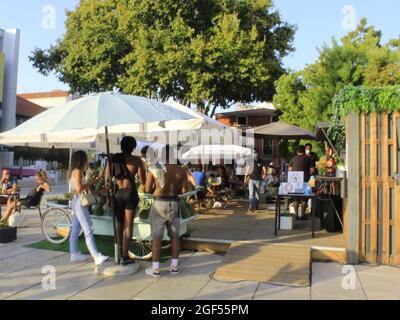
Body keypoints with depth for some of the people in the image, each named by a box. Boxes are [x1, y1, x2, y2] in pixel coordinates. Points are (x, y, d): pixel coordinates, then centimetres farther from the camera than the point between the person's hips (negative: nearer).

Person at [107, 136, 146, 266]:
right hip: (130, 192, -3)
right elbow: (143, 181, -6)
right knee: (128, 226, 5)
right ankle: (124, 257, 6)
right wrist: (142, 168, 11)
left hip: (117, 193, 3)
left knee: (119, 224, 19)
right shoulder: (137, 160, -7)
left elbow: (107, 179, 4)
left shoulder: (113, 158, 1)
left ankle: (119, 254, 24)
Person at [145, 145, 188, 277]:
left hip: (159, 204, -3)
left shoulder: (153, 168, -9)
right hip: (174, 204, 3)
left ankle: (155, 269, 9)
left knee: (157, 237, 4)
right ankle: (174, 266, 18)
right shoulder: (181, 170, -2)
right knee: (175, 236, 12)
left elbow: (148, 189, -9)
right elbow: (184, 190, -4)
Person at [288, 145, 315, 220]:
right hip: (304, 180, -2)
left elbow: (290, 170, 7)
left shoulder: (293, 159, 8)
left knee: (295, 198, 8)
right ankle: (302, 215, 4)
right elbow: (312, 170, -3)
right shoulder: (308, 159, 2)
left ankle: (296, 215, 8)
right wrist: (307, 174, 13)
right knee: (304, 198, 4)